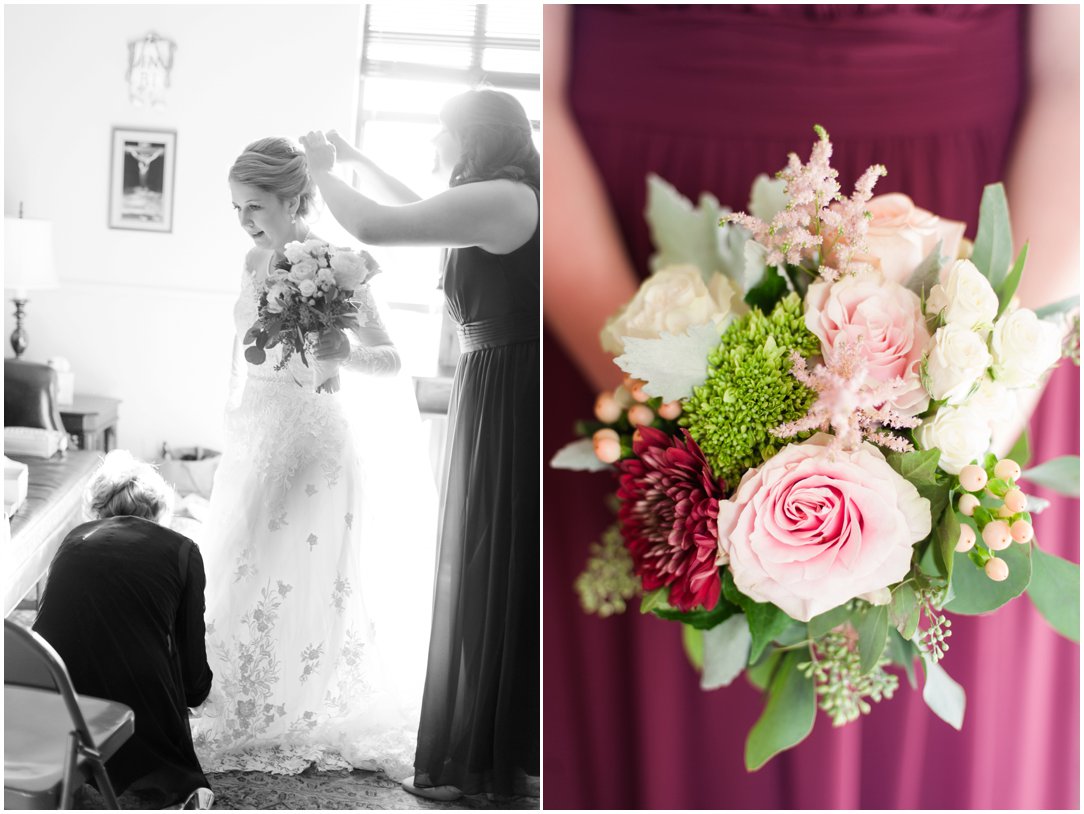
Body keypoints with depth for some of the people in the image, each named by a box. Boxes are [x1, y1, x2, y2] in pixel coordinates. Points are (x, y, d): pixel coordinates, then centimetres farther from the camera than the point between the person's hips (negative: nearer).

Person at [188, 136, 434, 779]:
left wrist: (344, 352, -30)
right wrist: (235, 423, 18)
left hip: (311, 441, -7)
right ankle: (243, 707, 31)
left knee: (301, 579, 2)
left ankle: (298, 716, 19)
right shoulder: (256, 261, 6)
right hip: (254, 436, 7)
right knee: (239, 572, 14)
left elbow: (392, 359, -11)